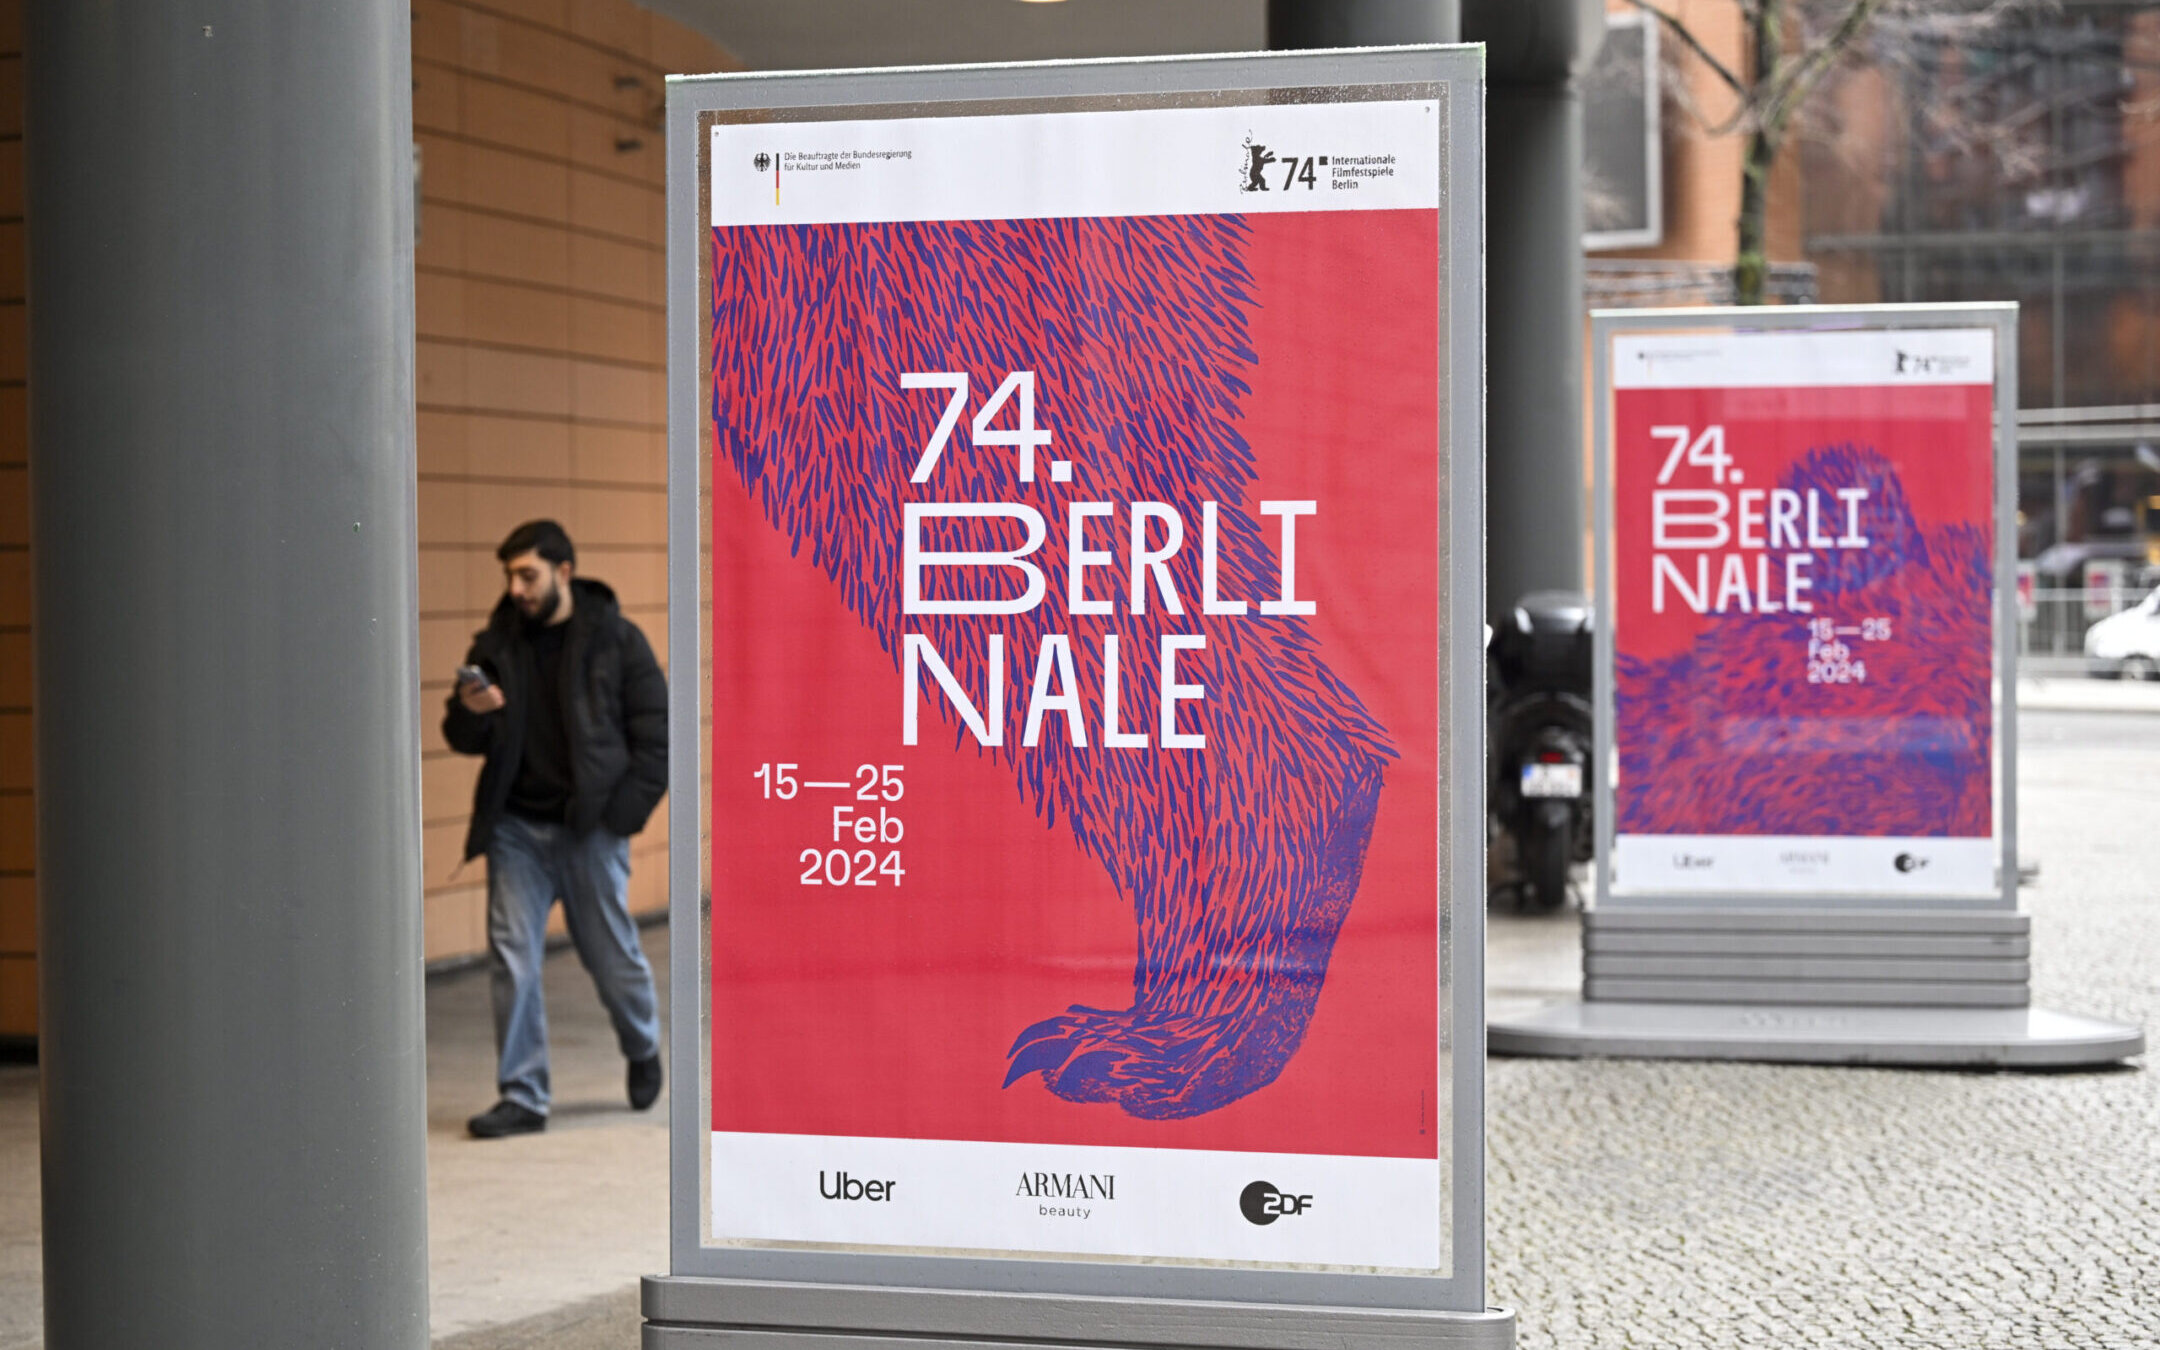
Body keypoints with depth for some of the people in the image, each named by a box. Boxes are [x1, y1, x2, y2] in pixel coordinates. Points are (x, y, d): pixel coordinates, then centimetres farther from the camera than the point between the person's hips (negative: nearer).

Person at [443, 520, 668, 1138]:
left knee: (612, 956, 7)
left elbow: (656, 732, -1)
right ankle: (522, 1097, 4)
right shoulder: (496, 643, 7)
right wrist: (470, 713, -12)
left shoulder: (616, 639, -2)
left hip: (590, 828, -3)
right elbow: (463, 739, 12)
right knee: (511, 960, -3)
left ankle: (643, 1051, 36)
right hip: (516, 827, 3)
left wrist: (626, 810, -9)